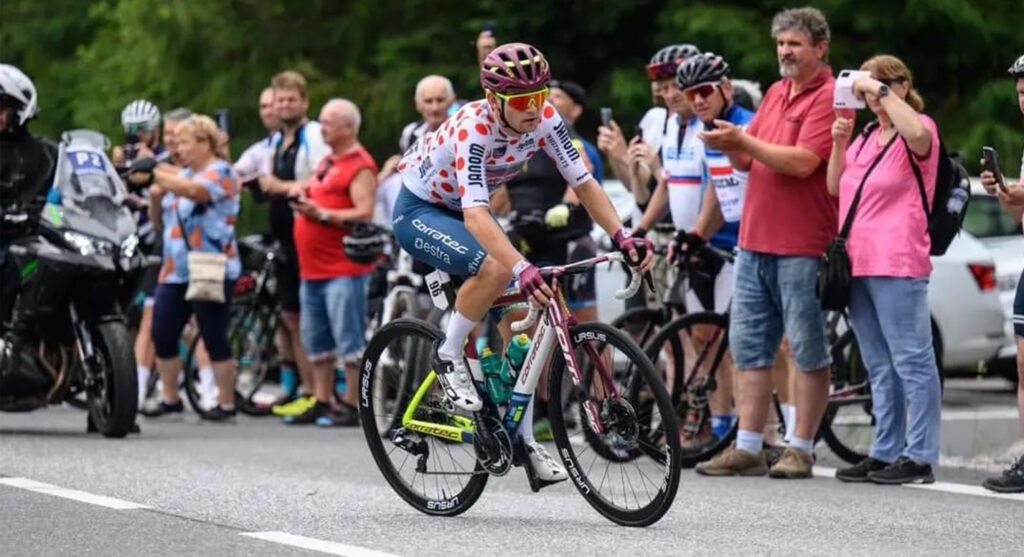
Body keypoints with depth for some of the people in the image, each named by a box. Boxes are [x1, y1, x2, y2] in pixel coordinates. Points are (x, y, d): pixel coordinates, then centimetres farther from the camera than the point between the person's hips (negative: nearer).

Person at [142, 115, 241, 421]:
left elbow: (195, 191, -26)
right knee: (162, 335, 4)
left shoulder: (221, 172, -5)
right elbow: (159, 220, 23)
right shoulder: (182, 176, 19)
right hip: (175, 271, 8)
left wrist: (156, 174, -19)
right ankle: (170, 399, 15)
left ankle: (226, 403, 1)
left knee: (214, 338, -5)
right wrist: (156, 198, 2)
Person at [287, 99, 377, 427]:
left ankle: (352, 407, -6)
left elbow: (365, 213, -19)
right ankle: (321, 403, 19)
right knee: (316, 340, 13)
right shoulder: (328, 163, 19)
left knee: (349, 339, -8)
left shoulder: (359, 166, -9)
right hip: (314, 268, 10)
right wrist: (304, 194, 13)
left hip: (344, 270, -10)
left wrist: (321, 214, -23)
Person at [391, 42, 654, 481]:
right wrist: (522, 269, -59)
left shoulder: (544, 119, -18)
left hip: (464, 211, 7)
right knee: (495, 268, -34)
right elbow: (475, 214, -46)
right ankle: (448, 356, -12)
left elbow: (583, 182, -13)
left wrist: (622, 237, -28)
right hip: (418, 211, -6)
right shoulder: (473, 129, -35)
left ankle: (522, 437, 4)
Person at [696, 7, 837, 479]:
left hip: (801, 247, -8)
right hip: (755, 240, 8)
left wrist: (744, 140, -17)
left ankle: (800, 450, 3)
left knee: (808, 351, 0)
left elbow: (802, 162, -19)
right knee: (749, 346, 8)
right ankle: (747, 448, 11)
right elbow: (749, 160, 16)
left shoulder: (828, 97, -8)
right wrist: (729, 145, -4)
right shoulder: (776, 93, 16)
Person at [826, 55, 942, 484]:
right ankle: (885, 453, 16)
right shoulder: (866, 137, 21)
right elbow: (835, 187, 19)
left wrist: (881, 90, -20)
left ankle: (919, 457, -9)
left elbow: (917, 134, -27)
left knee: (911, 361, -8)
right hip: (858, 264, 9)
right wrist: (839, 142, 4)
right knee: (879, 368, 12)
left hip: (897, 266, -9)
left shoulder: (919, 129, -2)